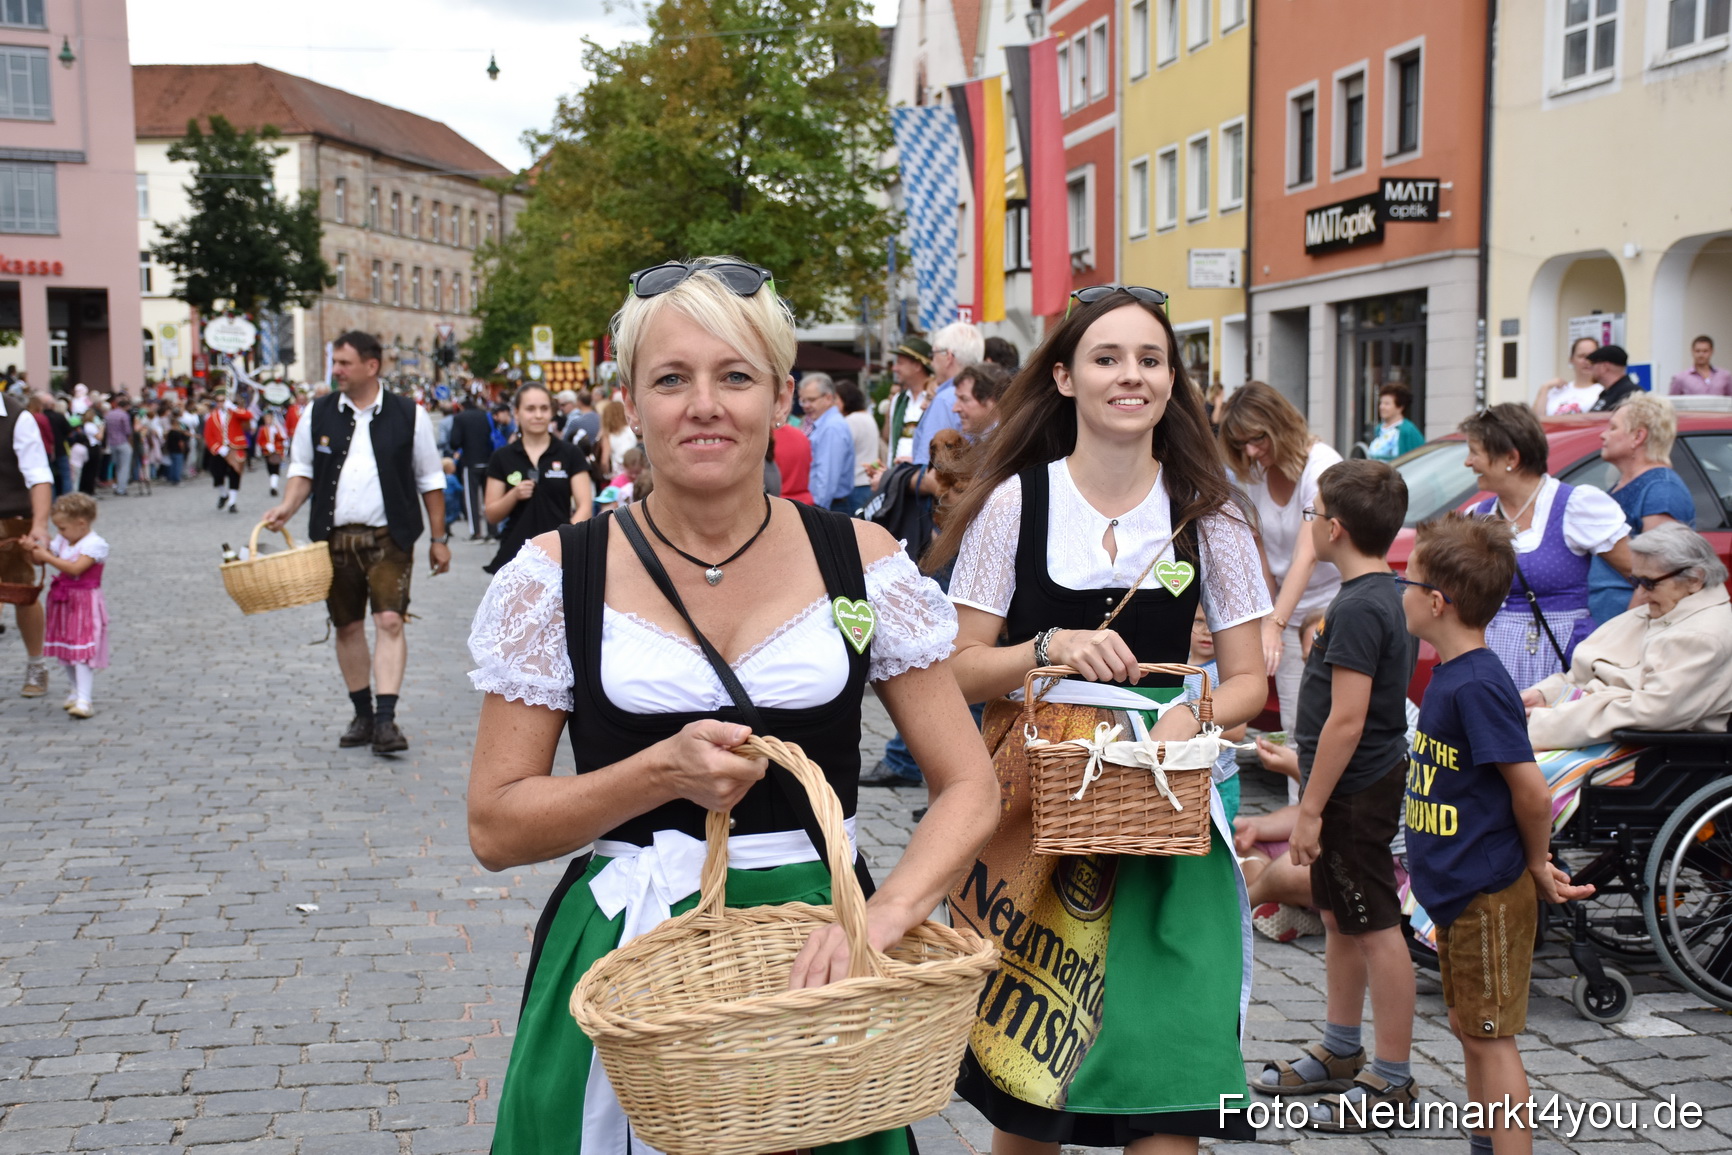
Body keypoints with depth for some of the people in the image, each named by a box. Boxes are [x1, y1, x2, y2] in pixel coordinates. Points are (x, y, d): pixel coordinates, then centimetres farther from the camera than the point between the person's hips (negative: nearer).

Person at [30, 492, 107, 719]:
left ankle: (83, 700, -18)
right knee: (65, 651, 15)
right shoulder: (61, 541, 9)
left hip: (85, 604, -8)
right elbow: (40, 560, 10)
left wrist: (47, 557, -22)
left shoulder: (95, 545, -16)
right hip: (63, 602, 8)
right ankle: (73, 691, 30)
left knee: (82, 651, -13)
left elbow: (75, 567, -26)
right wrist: (34, 549, -9)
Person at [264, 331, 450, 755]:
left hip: (389, 538, -3)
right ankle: (363, 715, 23)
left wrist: (439, 538, 6)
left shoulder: (408, 414, 0)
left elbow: (430, 479, 6)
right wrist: (288, 507, -6)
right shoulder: (318, 414, 5)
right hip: (335, 537, 3)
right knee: (347, 627, 9)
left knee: (390, 621, -14)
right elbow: (303, 469, 13)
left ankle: (386, 719, -16)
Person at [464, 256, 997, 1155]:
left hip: (819, 953, 1)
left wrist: (879, 915, -20)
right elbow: (495, 829, -4)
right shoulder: (558, 577, -4)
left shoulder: (860, 561, -2)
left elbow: (970, 791, -2)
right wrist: (663, 772, -19)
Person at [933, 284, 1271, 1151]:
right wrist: (1048, 649, -16)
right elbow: (959, 671, 2)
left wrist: (1195, 715, -14)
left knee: (1165, 1086, -9)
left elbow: (1248, 679, 6)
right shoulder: (1014, 503, 0)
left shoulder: (1207, 516, 4)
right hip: (1031, 805, 0)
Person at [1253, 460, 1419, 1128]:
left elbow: (1346, 720, -25)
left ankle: (1393, 1078, 8)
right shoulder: (1387, 595, 9)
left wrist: (1311, 809, -21)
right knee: (1340, 921, 19)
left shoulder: (1358, 608, -22)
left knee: (1376, 929, -2)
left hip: (1355, 790, -11)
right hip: (1360, 784, 11)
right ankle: (1340, 1054, 31)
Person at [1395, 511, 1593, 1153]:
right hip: (1462, 890, 10)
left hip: (1489, 898, -10)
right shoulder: (1452, 674, 7)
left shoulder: (1477, 685, -22)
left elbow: (1531, 790, -21)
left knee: (1491, 1040, -2)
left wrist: (1537, 866, -8)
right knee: (1472, 1031, 19)